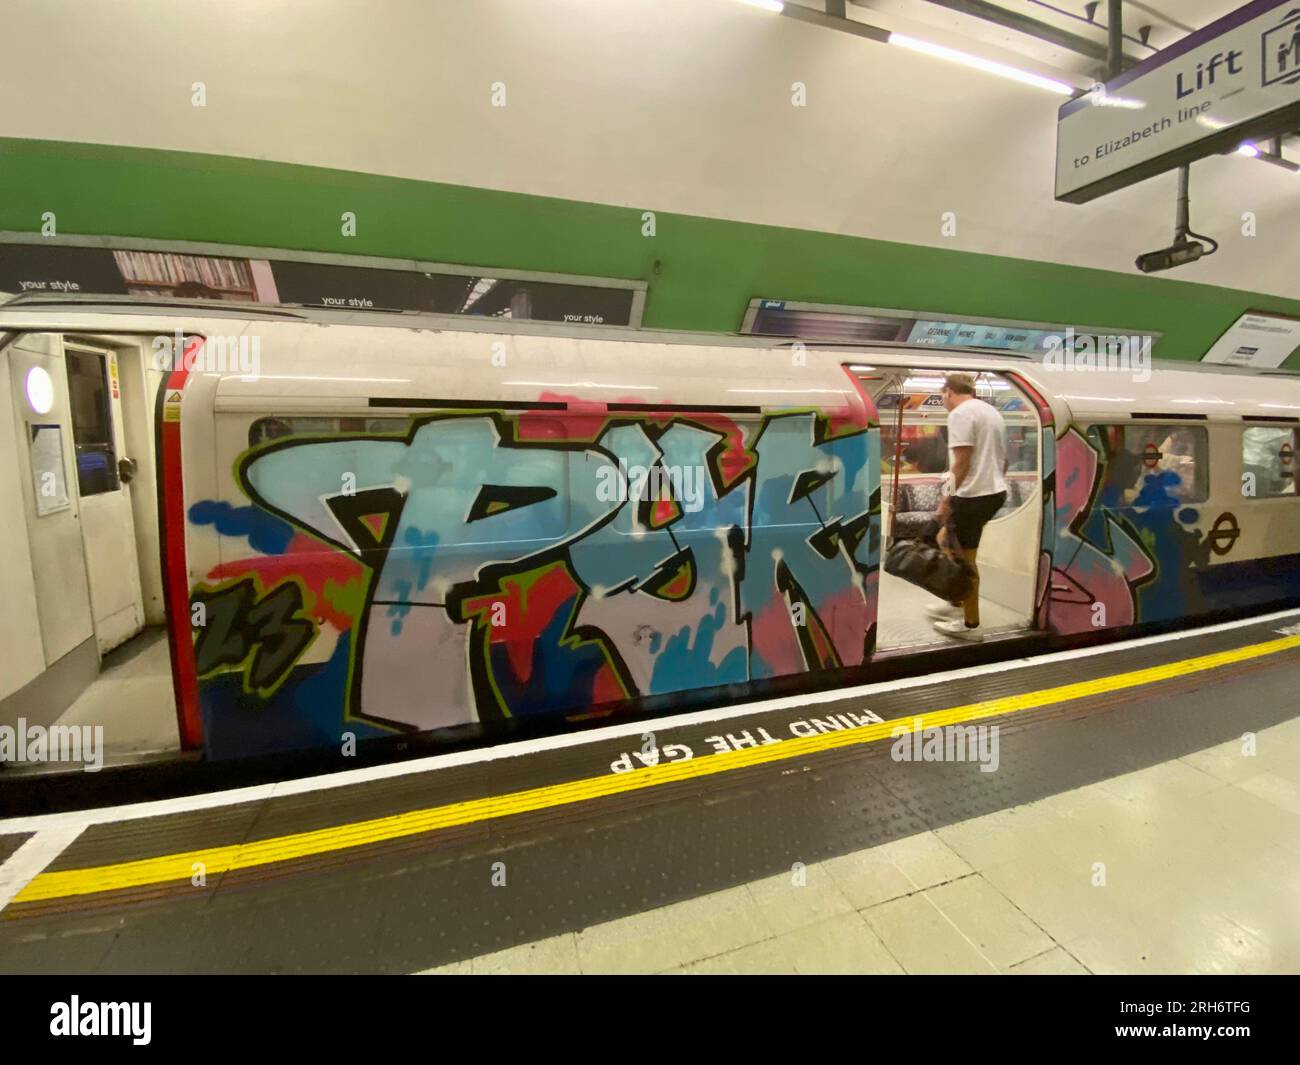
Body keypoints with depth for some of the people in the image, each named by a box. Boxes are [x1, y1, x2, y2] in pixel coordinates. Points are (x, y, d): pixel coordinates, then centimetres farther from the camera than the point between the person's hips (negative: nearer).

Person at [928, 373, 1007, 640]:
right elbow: (1003, 459, 21)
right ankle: (957, 605, 26)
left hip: (974, 495, -10)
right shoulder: (992, 412, 18)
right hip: (996, 491, 10)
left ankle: (971, 624, 9)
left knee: (964, 560, 0)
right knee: (946, 542, 21)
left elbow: (962, 462, -20)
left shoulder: (960, 414, -12)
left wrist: (947, 500, -17)